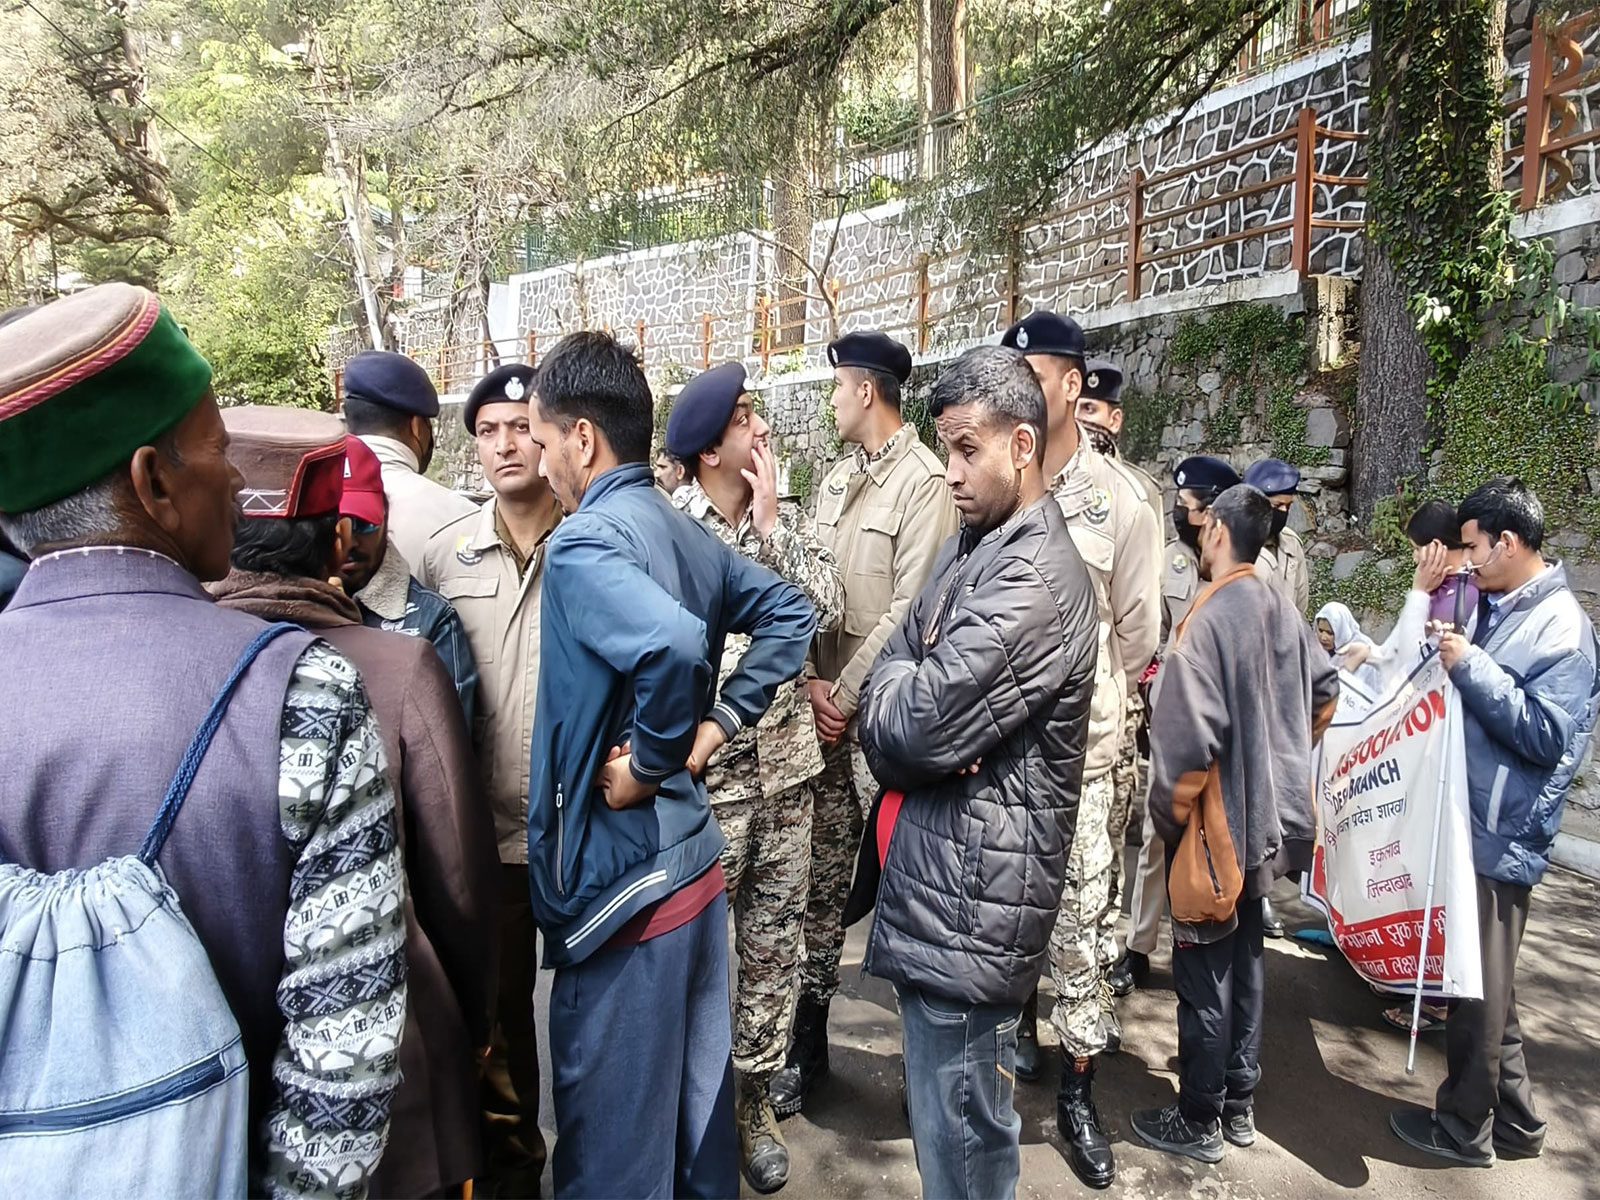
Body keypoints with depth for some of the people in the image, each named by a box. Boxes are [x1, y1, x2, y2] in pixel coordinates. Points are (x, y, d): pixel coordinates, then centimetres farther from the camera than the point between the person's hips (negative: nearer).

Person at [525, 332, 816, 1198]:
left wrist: (649, 763, -20)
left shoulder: (582, 541, -18)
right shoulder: (688, 534, 6)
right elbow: (790, 612, 15)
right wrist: (717, 722, 7)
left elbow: (675, 645, -36)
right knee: (695, 1099, 24)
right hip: (695, 859, 8)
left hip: (620, 878, -8)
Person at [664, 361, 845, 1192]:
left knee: (775, 947, 14)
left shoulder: (787, 519, 6)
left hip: (785, 770, 5)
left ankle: (752, 1103, 33)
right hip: (705, 774, -4)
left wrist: (770, 523, -11)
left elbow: (827, 610, -7)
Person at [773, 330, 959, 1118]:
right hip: (827, 705, 6)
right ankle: (807, 1043, 22)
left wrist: (846, 695, -11)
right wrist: (812, 678, -1)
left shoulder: (922, 480, -8)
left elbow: (910, 607, -14)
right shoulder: (835, 480, 16)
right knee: (820, 879, 10)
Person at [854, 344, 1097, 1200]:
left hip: (970, 894, -9)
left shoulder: (1036, 577, -19)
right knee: (943, 1115, 24)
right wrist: (909, 718, -12)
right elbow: (889, 672, 8)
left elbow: (915, 726, -24)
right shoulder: (969, 546, 12)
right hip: (929, 872, 9)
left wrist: (893, 709, -3)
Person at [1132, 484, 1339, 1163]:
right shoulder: (1282, 612, 2)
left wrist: (1168, 816, -11)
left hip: (1214, 825, -8)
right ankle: (1239, 1103, 32)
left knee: (1203, 973, 5)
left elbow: (1188, 734, -25)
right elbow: (1325, 691, 15)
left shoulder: (1210, 616, -21)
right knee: (1244, 960, 18)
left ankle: (1199, 1122, 18)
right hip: (1264, 820, 8)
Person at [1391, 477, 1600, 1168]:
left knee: (1480, 985, 5)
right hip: (1473, 820, 9)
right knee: (1485, 981, 18)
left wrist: (1471, 667, -22)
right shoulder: (1500, 608, 10)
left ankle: (1465, 1128, 22)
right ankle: (1515, 1120, 33)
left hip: (1502, 837, -9)